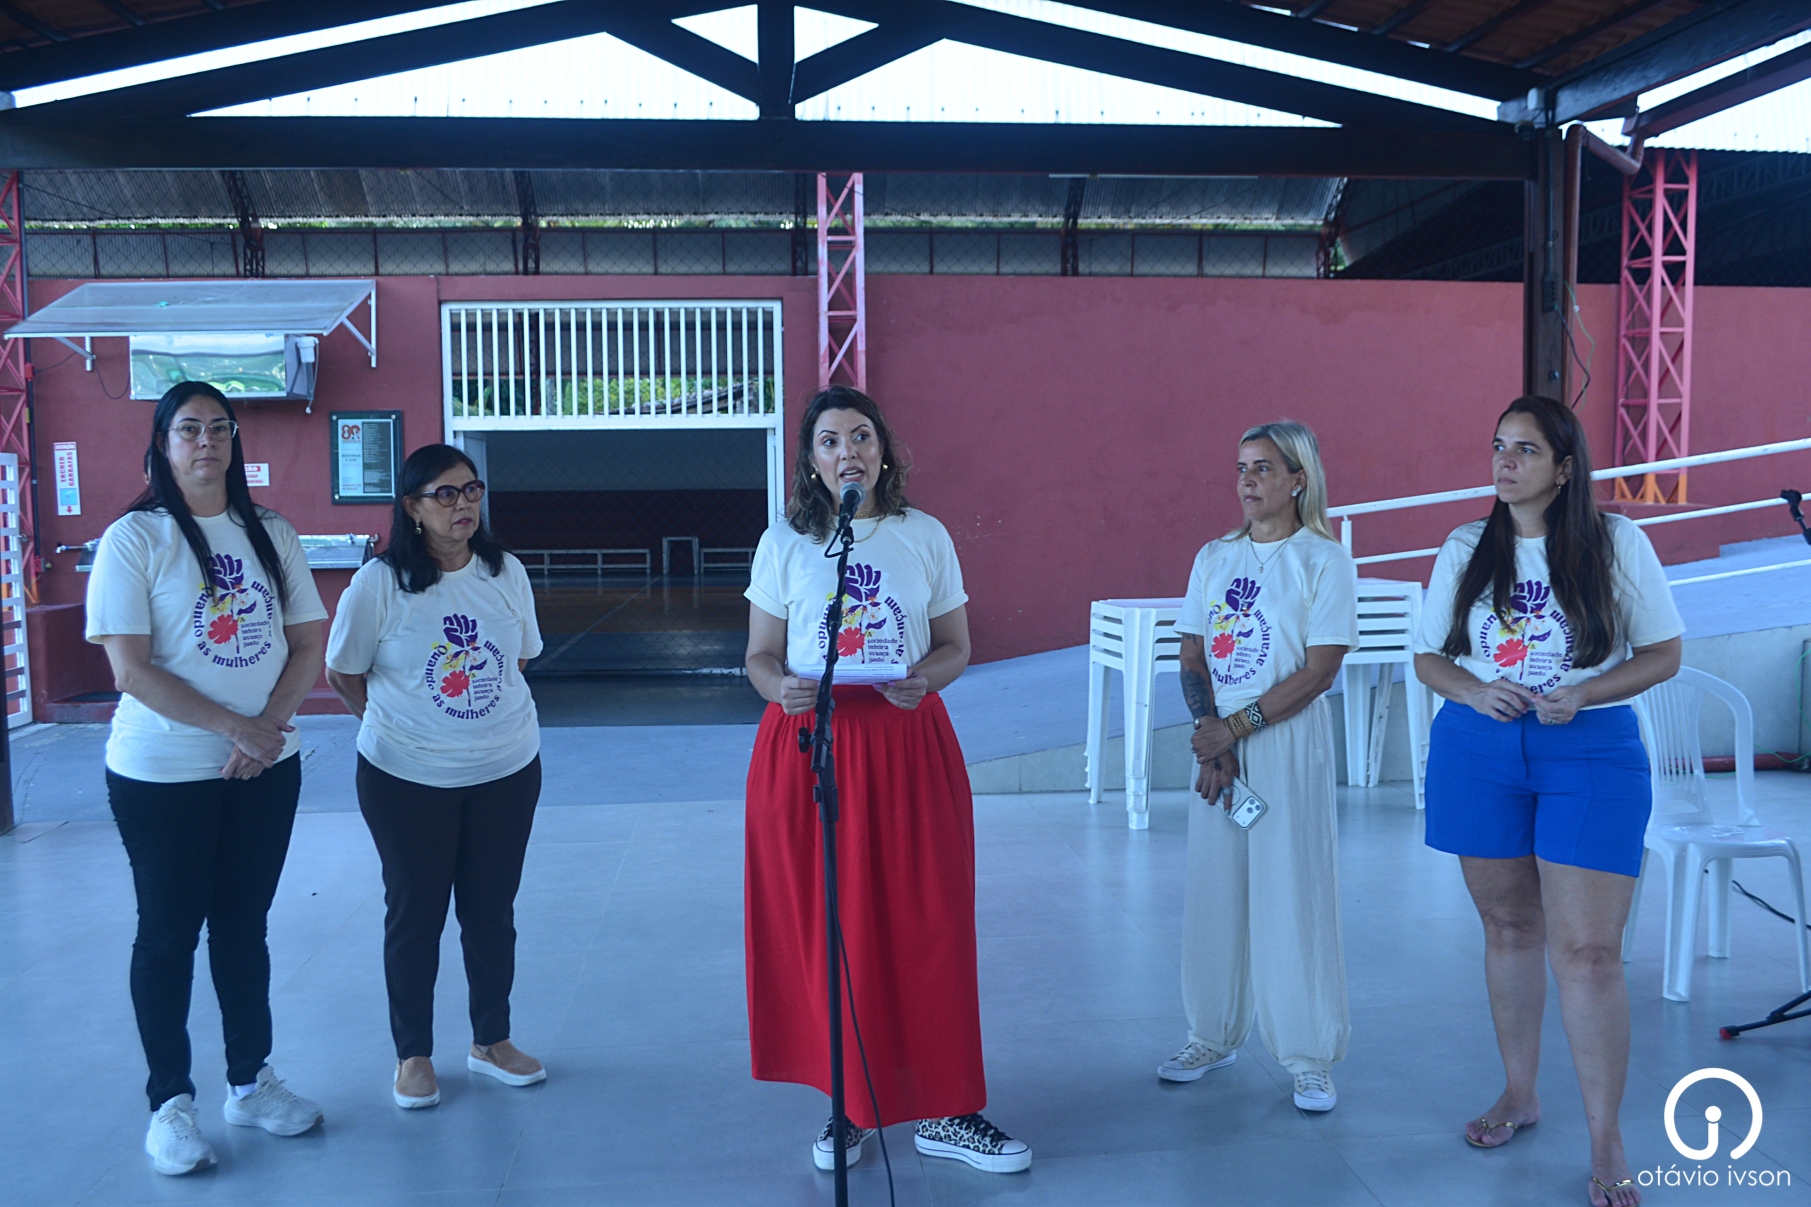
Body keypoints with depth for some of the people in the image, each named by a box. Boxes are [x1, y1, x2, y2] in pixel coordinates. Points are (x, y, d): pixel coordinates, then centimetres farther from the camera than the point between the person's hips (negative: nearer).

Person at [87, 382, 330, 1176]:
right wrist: (233, 725, -18)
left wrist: (267, 729, -11)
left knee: (243, 925, 15)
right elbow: (130, 669, -14)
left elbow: (307, 645, 4)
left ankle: (251, 1082, 28)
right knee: (169, 933, 8)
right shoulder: (133, 538, -8)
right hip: (163, 776, -4)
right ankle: (169, 1103, 21)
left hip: (266, 768, 4)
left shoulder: (270, 534, 5)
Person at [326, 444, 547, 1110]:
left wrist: (485, 716, 8)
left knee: (492, 909, 14)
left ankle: (492, 1040, 31)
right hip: (408, 779, -3)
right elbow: (343, 674, 0)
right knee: (414, 913, 9)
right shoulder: (379, 582, -12)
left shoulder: (506, 573, -1)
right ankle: (413, 1054, 27)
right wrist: (398, 725, 8)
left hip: (508, 769, 3)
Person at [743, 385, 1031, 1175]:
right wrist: (781, 687, -17)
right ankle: (852, 1105, 22)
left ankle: (943, 1109, 16)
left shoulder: (925, 537, 5)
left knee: (927, 924, 2)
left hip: (910, 745, 0)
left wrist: (924, 679, -13)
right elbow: (760, 656, 6)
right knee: (825, 928, 4)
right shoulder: (784, 543, 4)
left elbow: (956, 644, 8)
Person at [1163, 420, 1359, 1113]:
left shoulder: (1324, 559, -4)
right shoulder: (1214, 557, 10)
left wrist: (1235, 727, -14)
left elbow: (1320, 670, -11)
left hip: (1288, 742, -4)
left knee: (1292, 891, -1)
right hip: (1217, 742, 5)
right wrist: (1208, 732, -8)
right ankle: (1213, 1036, 24)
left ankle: (1310, 1056, 12)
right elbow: (1192, 657, 7)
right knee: (1213, 888, 9)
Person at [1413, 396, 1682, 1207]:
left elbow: (1664, 653, 1)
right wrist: (1474, 692, -11)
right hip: (1477, 749, 3)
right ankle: (1519, 1094, 30)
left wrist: (1585, 694, -15)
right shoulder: (1465, 551, 6)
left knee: (1588, 949, -6)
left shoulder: (1616, 542, -2)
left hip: (1591, 752, -3)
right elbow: (1427, 658, 10)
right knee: (1509, 927, 13)